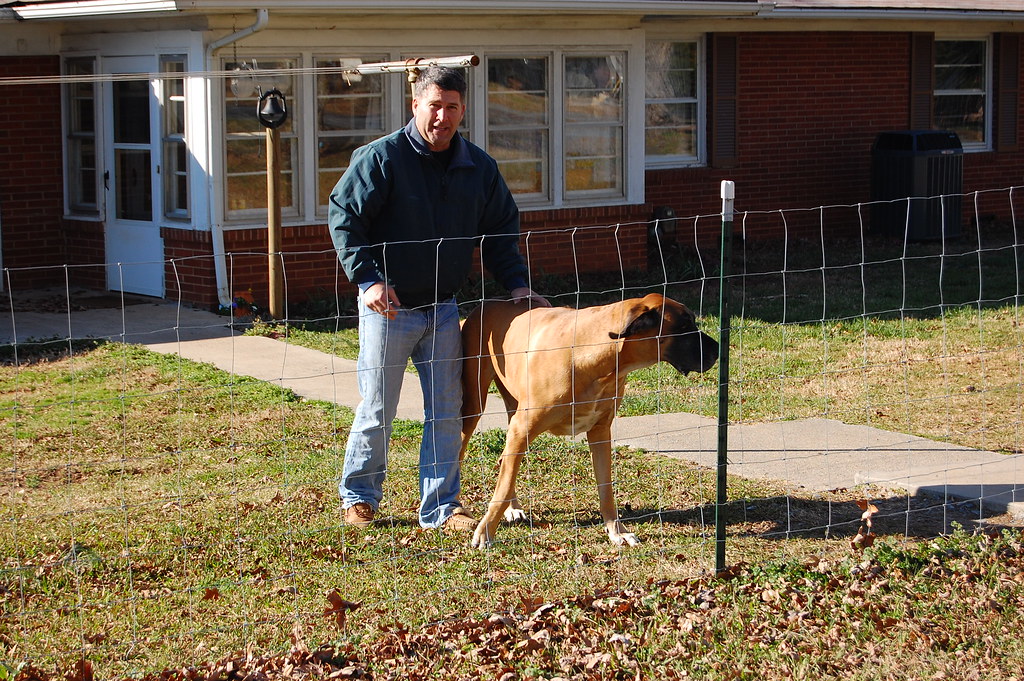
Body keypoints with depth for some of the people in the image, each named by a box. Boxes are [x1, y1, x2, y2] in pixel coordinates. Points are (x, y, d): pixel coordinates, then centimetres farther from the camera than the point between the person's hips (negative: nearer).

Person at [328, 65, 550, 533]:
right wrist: (368, 279, -19)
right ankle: (358, 497, 22)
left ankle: (441, 507, 13)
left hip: (443, 309, 4)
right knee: (377, 410, 4)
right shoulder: (381, 157, -11)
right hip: (388, 306, -4)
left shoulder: (479, 167, 4)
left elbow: (501, 231, 14)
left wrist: (516, 284, 1)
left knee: (447, 411, 5)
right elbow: (343, 217, -11)